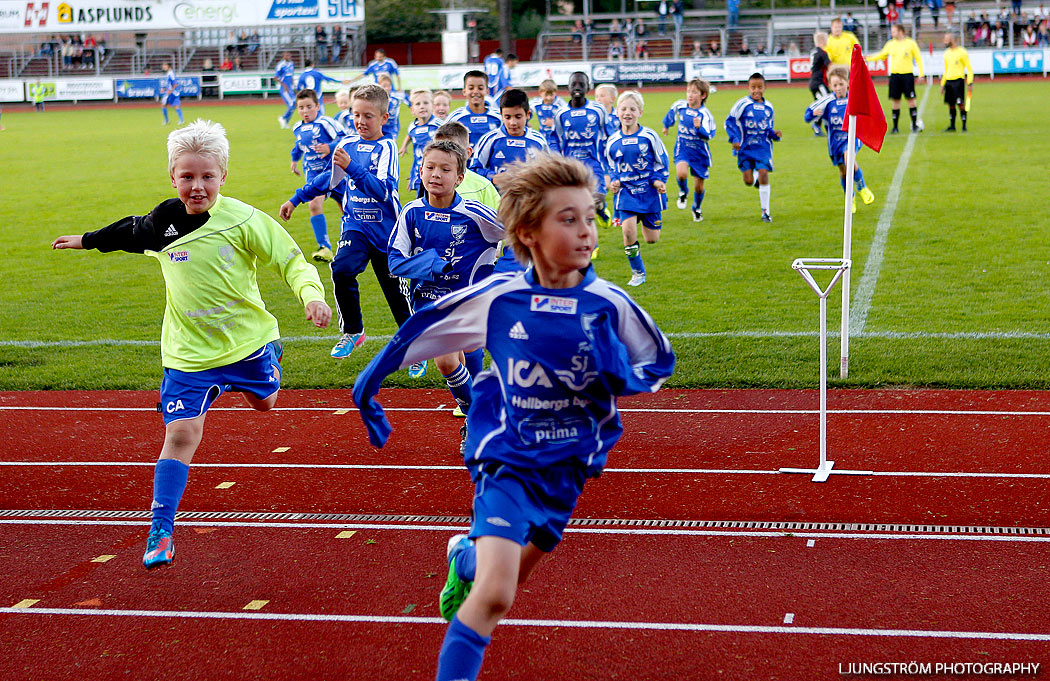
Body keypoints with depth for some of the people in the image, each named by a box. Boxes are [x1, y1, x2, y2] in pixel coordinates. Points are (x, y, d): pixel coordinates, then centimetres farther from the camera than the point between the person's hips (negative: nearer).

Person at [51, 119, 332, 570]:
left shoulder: (243, 220, -14)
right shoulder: (163, 221, -2)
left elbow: (292, 261, -12)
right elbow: (129, 232, 21)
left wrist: (311, 295, -30)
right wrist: (87, 241, 34)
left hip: (245, 338, 0)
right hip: (188, 351, 1)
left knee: (265, 403, 26)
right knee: (180, 435, -10)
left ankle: (270, 355, 61)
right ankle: (160, 532, -7)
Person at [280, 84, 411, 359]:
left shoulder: (386, 147, -11)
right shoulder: (347, 144, 4)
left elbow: (383, 190, -25)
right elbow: (329, 178, 21)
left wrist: (352, 168, -36)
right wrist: (296, 199, 25)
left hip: (386, 228, -3)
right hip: (355, 225, 3)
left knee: (396, 290, 3)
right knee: (342, 269, -22)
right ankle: (352, 332, -3)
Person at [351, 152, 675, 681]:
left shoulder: (609, 304, -10)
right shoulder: (497, 297, -13)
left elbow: (660, 361, 5)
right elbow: (424, 327, 2)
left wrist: (619, 376, -17)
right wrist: (372, 379, 8)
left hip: (568, 464, 4)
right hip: (506, 458, -3)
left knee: (509, 579, 24)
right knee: (495, 596, -20)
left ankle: (465, 557, 57)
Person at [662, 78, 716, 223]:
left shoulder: (705, 114, -18)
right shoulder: (680, 105, -6)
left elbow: (708, 136, -24)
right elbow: (671, 112, 18)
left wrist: (699, 127, -44)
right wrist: (666, 125, 33)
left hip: (699, 151, -1)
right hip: (682, 147, 1)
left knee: (699, 186, 8)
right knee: (681, 173, -29)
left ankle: (697, 209, 38)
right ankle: (683, 192, 6)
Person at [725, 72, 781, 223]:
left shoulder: (768, 106, 7)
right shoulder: (742, 104, -7)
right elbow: (729, 122, -5)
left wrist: (775, 134, -2)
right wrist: (734, 139, -16)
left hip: (763, 147, 2)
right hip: (745, 148, -2)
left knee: (764, 175, -11)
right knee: (748, 181, -3)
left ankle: (765, 211, 0)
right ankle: (755, 178, 38)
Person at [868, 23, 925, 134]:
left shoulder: (910, 43, -1)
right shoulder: (890, 44, 8)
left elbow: (918, 58, 3)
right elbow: (881, 55, 20)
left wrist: (921, 73, -4)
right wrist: (867, 58, 10)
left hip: (907, 74, -3)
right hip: (894, 75, 3)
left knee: (910, 99, -4)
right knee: (895, 100, 2)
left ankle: (915, 125, 4)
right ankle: (895, 127, 8)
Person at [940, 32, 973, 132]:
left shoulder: (962, 52, -6)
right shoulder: (947, 53, 13)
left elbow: (969, 69, -5)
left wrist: (970, 83, -11)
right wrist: (942, 84, 19)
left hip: (958, 80, -6)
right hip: (948, 81, 6)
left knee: (960, 104, -9)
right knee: (951, 104, 7)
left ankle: (964, 126, -3)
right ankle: (952, 126, 15)